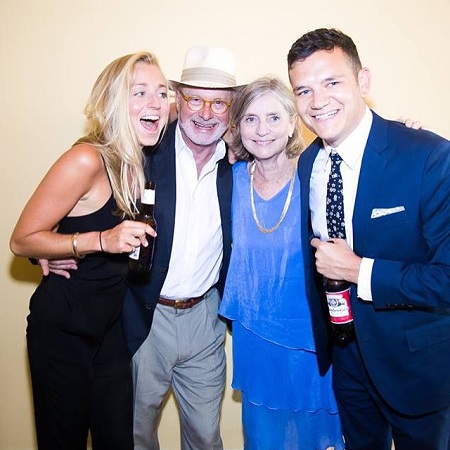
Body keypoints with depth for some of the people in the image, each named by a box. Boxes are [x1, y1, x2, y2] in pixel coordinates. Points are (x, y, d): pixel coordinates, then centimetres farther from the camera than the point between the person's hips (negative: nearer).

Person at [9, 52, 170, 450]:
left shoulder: (141, 161, 2)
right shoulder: (87, 160, -20)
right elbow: (22, 240, -17)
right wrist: (101, 240, -28)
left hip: (110, 325, 6)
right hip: (62, 328, -6)